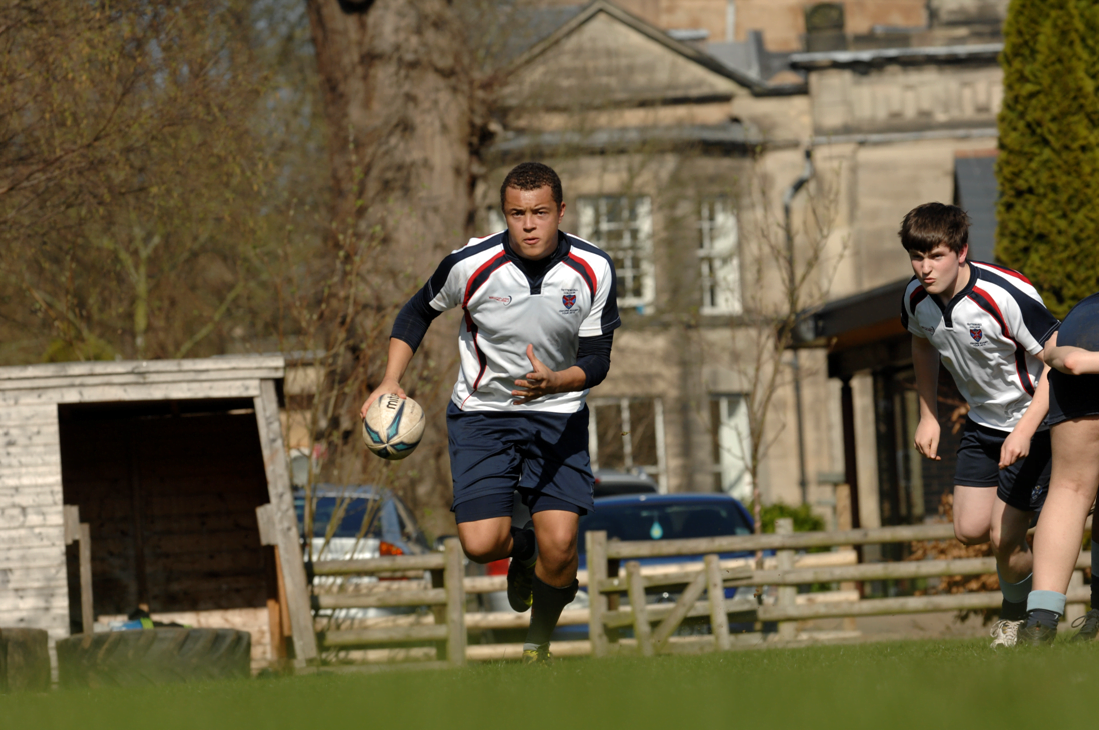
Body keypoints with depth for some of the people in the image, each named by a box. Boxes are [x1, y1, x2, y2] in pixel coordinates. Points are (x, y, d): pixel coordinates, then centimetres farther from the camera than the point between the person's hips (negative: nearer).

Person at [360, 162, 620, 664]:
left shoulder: (594, 270, -13)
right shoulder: (471, 264, -15)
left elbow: (596, 361, -10)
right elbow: (419, 311, 5)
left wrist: (551, 383, -31)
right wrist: (391, 381, -4)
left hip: (558, 414, 1)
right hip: (482, 412, 0)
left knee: (559, 545, -14)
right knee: (481, 544, -17)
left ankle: (538, 643, 15)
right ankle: (522, 547, 22)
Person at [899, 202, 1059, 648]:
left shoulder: (1006, 296, -31)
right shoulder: (917, 298, -10)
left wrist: (1025, 431, -31)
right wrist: (928, 416, 11)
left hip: (1034, 421, -6)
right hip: (982, 422, 6)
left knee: (1003, 537, -7)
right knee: (970, 530, 0)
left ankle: (1019, 611, 23)